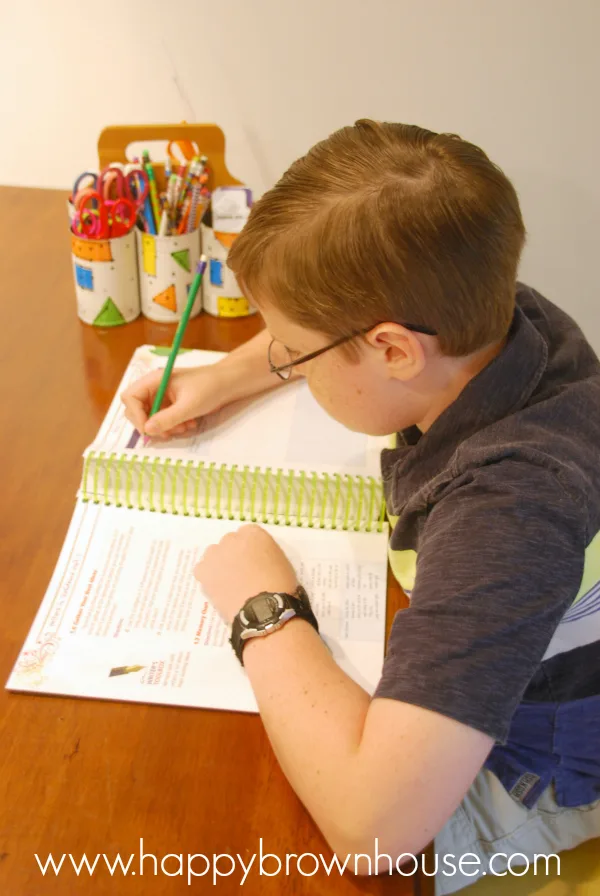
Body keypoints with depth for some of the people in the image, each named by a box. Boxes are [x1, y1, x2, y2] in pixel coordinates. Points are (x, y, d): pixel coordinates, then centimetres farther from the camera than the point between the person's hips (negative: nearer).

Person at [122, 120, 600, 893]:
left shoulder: (511, 505, -44)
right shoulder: (497, 315, -20)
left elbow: (370, 827, -47)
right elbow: (345, 319, 5)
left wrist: (263, 606, -33)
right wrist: (227, 377, -7)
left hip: (520, 778, -6)